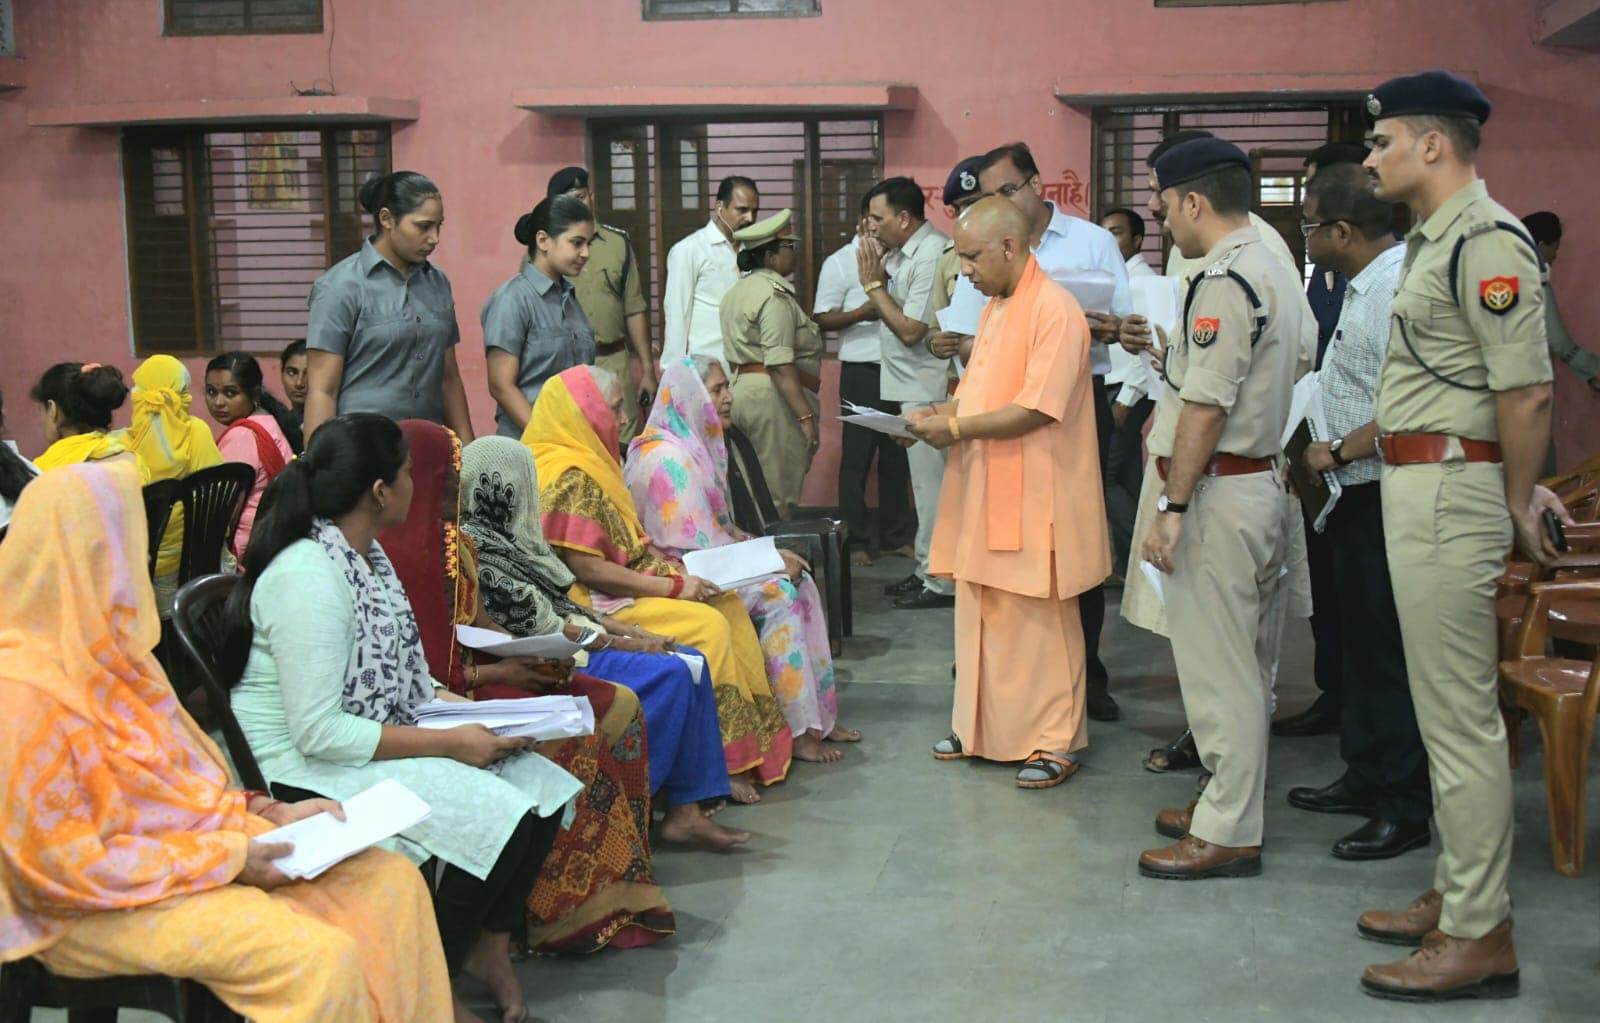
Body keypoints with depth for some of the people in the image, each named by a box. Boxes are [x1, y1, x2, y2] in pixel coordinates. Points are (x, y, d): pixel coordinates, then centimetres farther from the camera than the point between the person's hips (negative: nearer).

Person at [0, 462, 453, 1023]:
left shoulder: (107, 651, 9)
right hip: (100, 909, -9)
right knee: (319, 958, -28)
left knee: (391, 881, -5)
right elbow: (64, 863, -19)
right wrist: (228, 859, -17)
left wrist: (265, 814, 2)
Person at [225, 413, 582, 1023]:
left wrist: (471, 715, -2)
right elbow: (319, 733, -26)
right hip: (307, 771, -9)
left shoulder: (368, 557, 8)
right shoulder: (308, 578, -23)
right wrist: (450, 744, -21)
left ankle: (489, 946, 12)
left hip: (376, 739, 9)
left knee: (541, 785, -3)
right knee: (497, 816, -21)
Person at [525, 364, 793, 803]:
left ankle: (758, 737, 4)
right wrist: (672, 586, -18)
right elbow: (586, 568, -23)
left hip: (615, 591, 11)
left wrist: (668, 567, 3)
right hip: (593, 606, -11)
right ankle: (725, 762, -16)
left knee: (728, 603, 3)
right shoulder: (570, 476, -19)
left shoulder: (587, 463, 15)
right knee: (707, 625, -21)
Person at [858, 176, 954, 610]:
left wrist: (874, 284, -12)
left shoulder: (931, 257, -19)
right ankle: (928, 571, 24)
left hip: (927, 391, -10)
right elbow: (890, 311, 16)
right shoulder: (904, 252, 12)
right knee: (926, 482, 15)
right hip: (914, 389, 10)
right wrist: (876, 277, 0)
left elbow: (911, 330, -21)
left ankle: (940, 582, 4)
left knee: (931, 483, -4)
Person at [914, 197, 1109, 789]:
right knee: (982, 616, 13)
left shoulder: (1054, 310, -15)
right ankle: (983, 728, 24)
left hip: (1034, 501, -9)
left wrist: (958, 429, -17)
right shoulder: (994, 309, 15)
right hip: (985, 495, 9)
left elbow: (1037, 409, -21)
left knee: (1040, 622, -1)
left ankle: (1055, 741, 10)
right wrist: (941, 414, 3)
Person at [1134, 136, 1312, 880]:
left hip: (1218, 491, -10)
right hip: (1262, 480, 10)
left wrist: (1172, 508, -20)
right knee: (1242, 663, 17)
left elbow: (1206, 407, -22)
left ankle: (1227, 834, 4)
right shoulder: (1281, 275, 13)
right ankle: (1230, 801, 29)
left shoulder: (1224, 280, -18)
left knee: (1217, 665, -3)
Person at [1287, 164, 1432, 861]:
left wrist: (1338, 452, -17)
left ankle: (1406, 809, 8)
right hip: (1357, 497, 11)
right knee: (1360, 642, 19)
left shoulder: (1394, 292, -20)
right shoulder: (1364, 287, 13)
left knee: (1388, 653, -2)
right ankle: (1365, 777, 32)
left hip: (1382, 499, -11)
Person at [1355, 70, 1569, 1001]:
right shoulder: (1434, 239, 16)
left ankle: (1481, 936, 4)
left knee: (1460, 715, -5)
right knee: (1445, 706, 17)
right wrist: (1517, 494, 13)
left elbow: (1528, 392, -21)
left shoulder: (1487, 241, -17)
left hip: (1451, 492, -11)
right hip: (1419, 489, 11)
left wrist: (1516, 506, -10)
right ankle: (1456, 895, 28)